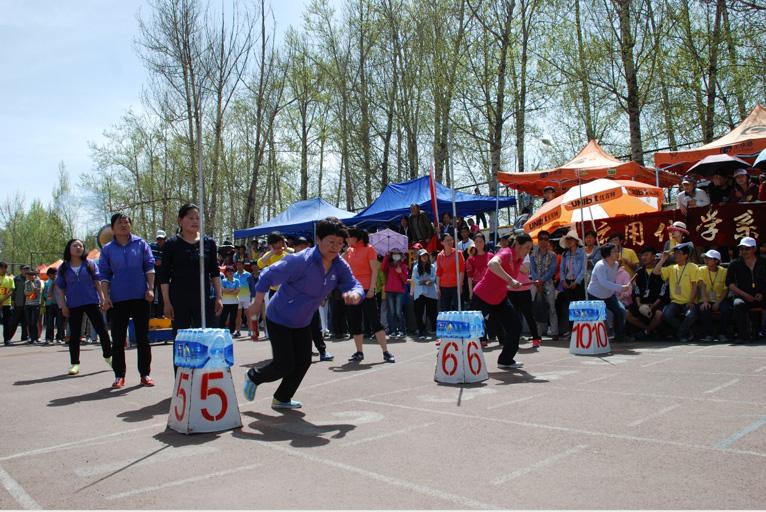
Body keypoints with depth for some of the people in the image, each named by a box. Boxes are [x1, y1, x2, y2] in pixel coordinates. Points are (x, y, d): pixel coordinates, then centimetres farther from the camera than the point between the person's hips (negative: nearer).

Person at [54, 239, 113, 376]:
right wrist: (63, 306, 1)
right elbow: (60, 288, 7)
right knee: (74, 334, 5)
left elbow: (98, 282, 4)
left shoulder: (90, 264, 4)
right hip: (73, 305, 1)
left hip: (91, 302, -1)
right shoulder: (63, 268, 6)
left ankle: (108, 356, 19)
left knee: (102, 330, 2)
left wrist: (102, 298, -4)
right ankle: (74, 363, 13)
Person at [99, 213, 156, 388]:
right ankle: (119, 375, 14)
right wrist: (106, 297, -2)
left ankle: (145, 374, 12)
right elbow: (104, 275, 6)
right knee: (118, 339, 4)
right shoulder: (107, 249, 7)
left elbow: (149, 266, 3)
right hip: (118, 299, 1)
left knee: (143, 337, 4)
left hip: (140, 297, -1)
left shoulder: (141, 244, 5)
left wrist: (150, 289, -7)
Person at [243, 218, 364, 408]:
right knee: (285, 365, -5)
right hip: (279, 319, -7)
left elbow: (355, 285, -9)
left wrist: (354, 294, -35)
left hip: (302, 323, 7)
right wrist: (257, 305, -11)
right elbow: (267, 277, -20)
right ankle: (253, 376, 26)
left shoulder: (340, 266, -7)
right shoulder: (301, 260, -28)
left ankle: (282, 399, 29)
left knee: (303, 362, 7)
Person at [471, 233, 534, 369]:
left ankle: (506, 360, 12)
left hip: (500, 299, 8)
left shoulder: (519, 259, -1)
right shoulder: (506, 253, -26)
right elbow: (492, 264, -50)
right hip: (481, 298, -8)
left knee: (515, 325, -1)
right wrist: (510, 280, -54)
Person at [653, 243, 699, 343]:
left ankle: (682, 333, -1)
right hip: (675, 302, 3)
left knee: (691, 315, -34)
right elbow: (655, 271, 1)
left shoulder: (692, 267, 1)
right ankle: (686, 331, 1)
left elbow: (694, 286, -4)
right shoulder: (671, 268, 12)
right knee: (666, 314, -26)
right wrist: (663, 259, 2)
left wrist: (691, 302, -13)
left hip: (689, 302, -3)